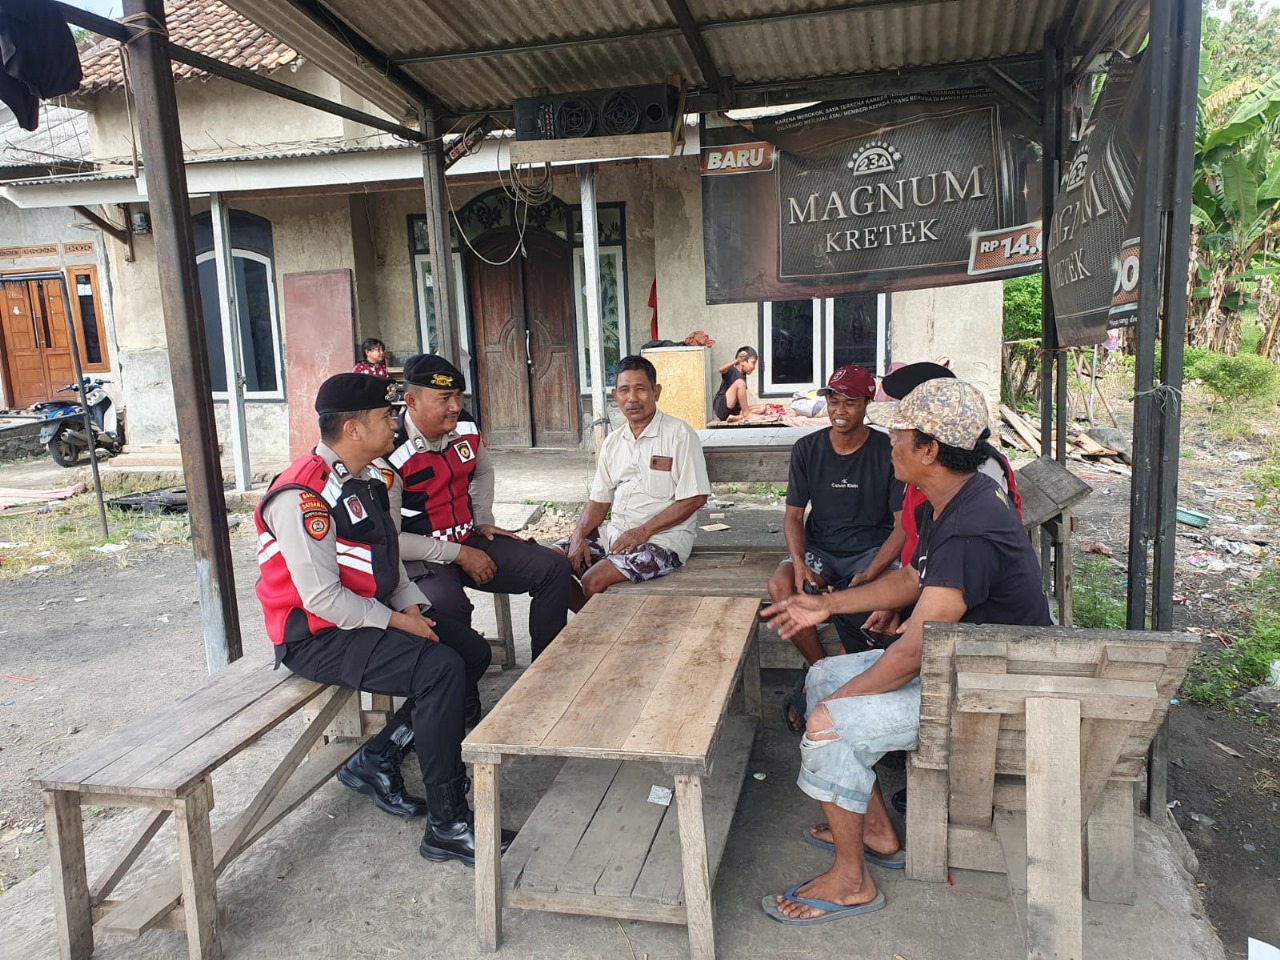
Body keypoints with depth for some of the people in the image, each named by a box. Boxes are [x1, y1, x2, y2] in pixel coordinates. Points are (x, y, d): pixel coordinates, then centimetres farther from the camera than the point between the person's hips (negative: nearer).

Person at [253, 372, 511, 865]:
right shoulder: (302, 496, -22)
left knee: (473, 651, 1)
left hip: (373, 613, 10)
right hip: (318, 636, -10)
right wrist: (397, 622, -17)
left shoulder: (366, 478, 7)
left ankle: (376, 760, 10)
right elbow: (322, 597, -25)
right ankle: (447, 826, -14)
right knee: (440, 669, -25)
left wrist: (413, 606, -1)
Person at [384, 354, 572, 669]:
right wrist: (457, 555, -18)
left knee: (553, 568, -4)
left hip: (469, 541, 7)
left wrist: (483, 521, 13)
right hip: (420, 558, -7)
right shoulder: (392, 455, -20)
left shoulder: (466, 431, 1)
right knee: (448, 605, -39)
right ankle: (463, 694, -16)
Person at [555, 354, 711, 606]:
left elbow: (695, 498, -13)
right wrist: (579, 535, -4)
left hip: (662, 538, -7)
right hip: (615, 534, 7)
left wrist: (643, 531, -17)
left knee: (594, 581, -26)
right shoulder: (612, 442, 13)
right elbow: (599, 500, 15)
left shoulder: (679, 434, -8)